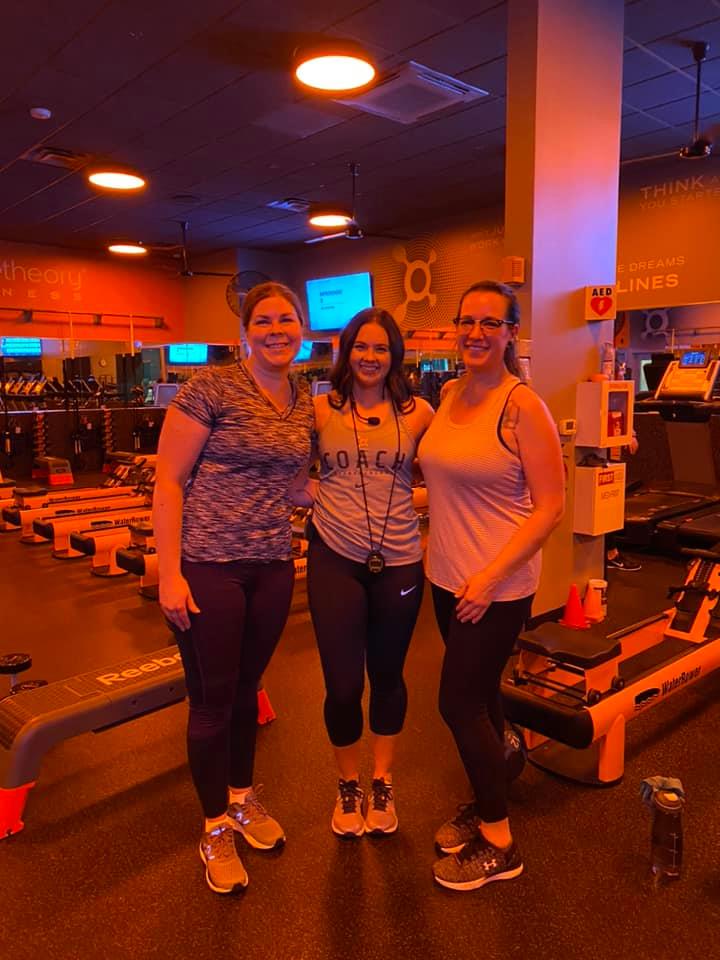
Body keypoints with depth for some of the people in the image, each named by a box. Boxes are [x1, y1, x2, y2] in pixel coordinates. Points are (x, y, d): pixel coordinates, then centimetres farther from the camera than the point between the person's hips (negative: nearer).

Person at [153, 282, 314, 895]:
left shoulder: (306, 405, 8)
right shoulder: (210, 389, -11)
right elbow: (169, 480, -11)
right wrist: (169, 573, -15)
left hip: (272, 567, 5)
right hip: (208, 566, -5)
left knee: (246, 689, 20)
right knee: (212, 700, 8)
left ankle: (243, 798, 43)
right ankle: (216, 828, 29)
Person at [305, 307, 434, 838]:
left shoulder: (418, 412, 0)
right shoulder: (321, 410, 0)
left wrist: (432, 535, 1)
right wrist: (318, 507, -5)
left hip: (399, 561, 1)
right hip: (335, 559, 0)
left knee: (387, 674, 16)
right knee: (343, 684, 4)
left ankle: (382, 783, 39)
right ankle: (348, 786, 32)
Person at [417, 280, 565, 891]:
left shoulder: (522, 406, -15)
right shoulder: (449, 395, 6)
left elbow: (550, 506, -16)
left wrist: (490, 577, -19)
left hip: (498, 586, -6)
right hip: (447, 576, 6)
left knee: (459, 704, 0)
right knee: (479, 697, 18)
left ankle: (499, 845, 21)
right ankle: (484, 807, 38)